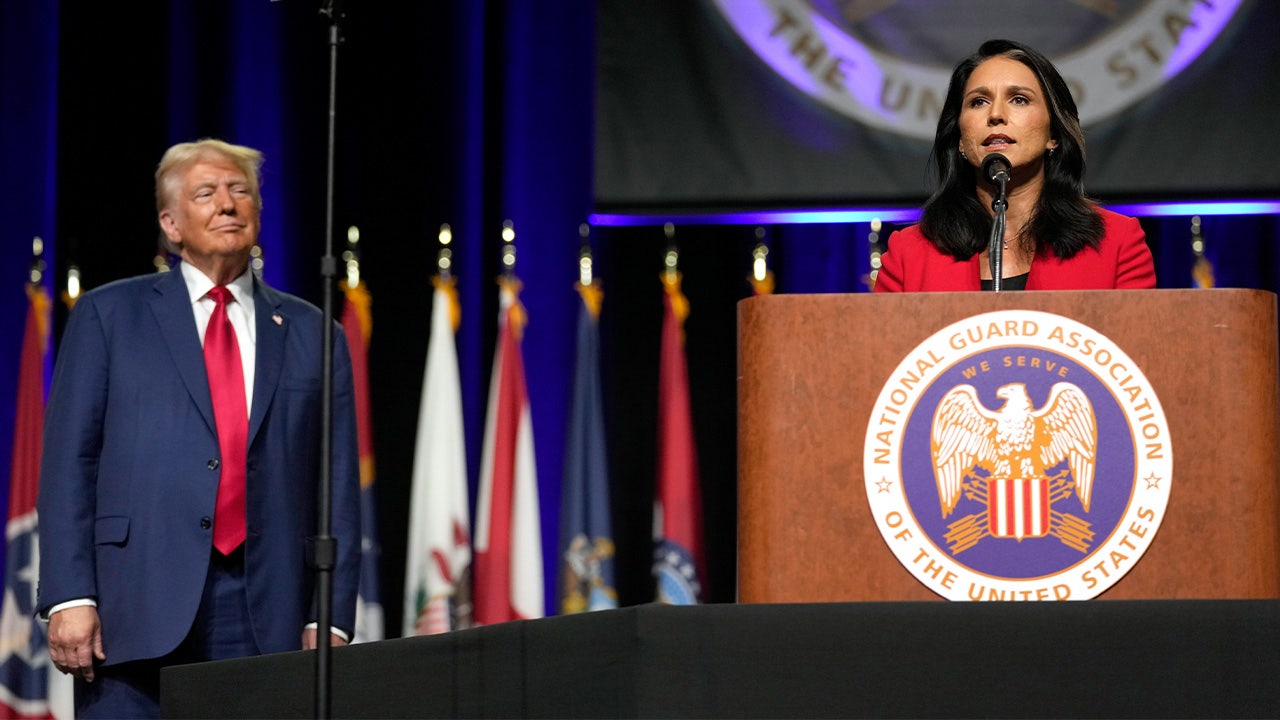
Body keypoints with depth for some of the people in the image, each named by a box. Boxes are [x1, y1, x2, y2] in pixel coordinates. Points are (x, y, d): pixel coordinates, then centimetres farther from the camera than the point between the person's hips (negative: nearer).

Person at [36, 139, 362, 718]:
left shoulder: (310, 334, 16)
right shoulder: (108, 316, 11)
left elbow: (338, 487, 11)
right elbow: (68, 460, 4)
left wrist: (329, 617, 1)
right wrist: (70, 597, -7)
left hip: (268, 621, 2)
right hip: (138, 609, -2)